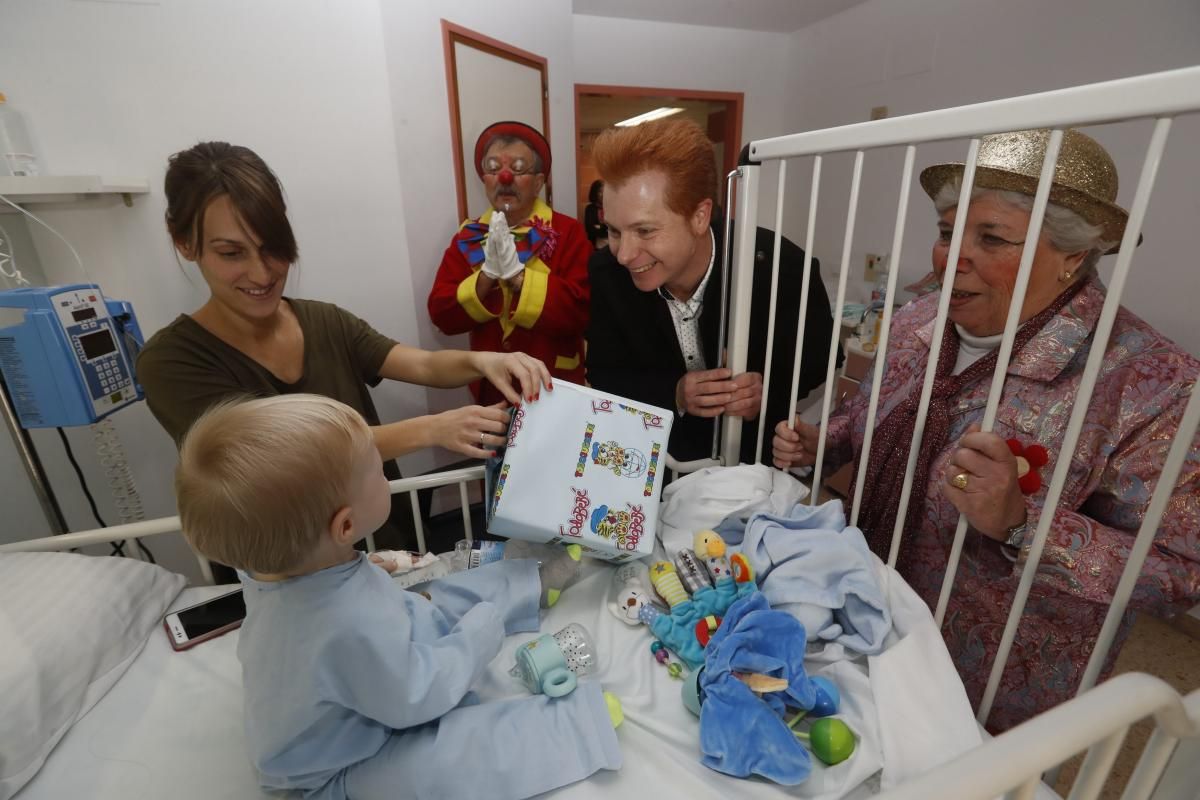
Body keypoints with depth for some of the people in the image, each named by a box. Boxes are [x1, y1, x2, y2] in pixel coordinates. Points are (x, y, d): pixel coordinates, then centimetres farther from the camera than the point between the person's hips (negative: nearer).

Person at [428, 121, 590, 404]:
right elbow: (442, 316, -7)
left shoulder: (568, 232, -9)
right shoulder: (467, 237, 1)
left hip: (556, 388, -2)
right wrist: (486, 275, -21)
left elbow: (581, 312, -20)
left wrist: (517, 274, -25)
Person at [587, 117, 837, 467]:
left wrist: (769, 395, -27)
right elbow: (604, 377, -7)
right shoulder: (608, 272, -13)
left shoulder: (784, 270, -20)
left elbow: (821, 371, -6)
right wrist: (673, 395, -23)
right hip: (656, 460, -1)